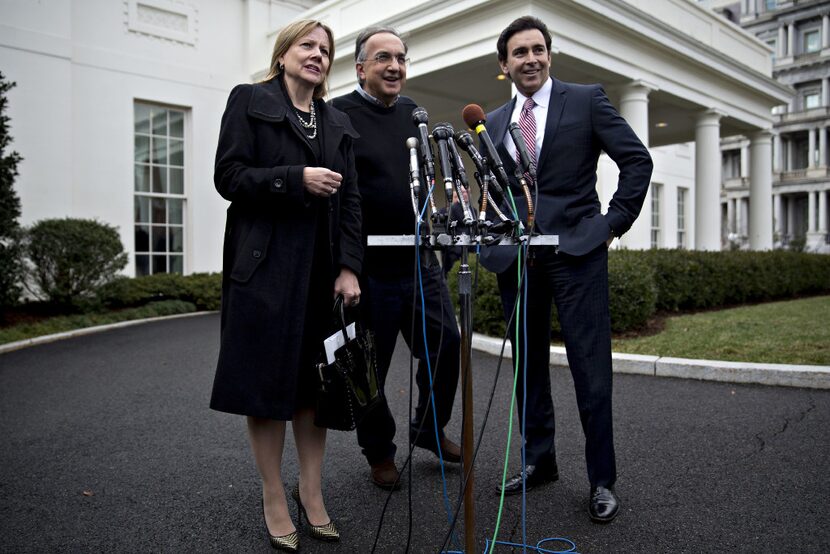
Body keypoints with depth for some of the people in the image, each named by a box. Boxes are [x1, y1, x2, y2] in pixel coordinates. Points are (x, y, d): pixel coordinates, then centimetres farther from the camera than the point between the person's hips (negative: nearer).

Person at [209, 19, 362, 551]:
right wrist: (297, 179, -16)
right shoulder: (249, 100, 4)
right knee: (268, 379, 2)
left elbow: (351, 199, 9)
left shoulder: (338, 122, 17)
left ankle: (312, 492, 19)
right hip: (266, 264, -4)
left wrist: (349, 267, -2)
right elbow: (229, 176, -5)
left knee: (315, 379, 7)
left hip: (322, 266, 4)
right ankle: (274, 498, 16)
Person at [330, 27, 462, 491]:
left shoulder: (412, 112, 12)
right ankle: (379, 452, 29)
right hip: (369, 266, -6)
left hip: (420, 259, 6)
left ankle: (429, 429, 35)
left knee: (447, 344, 12)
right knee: (370, 365, 7)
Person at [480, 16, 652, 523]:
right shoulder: (493, 123, 15)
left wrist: (616, 221, -4)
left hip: (577, 251, -4)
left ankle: (603, 480, 11)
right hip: (515, 257, 4)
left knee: (592, 370, -3)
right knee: (528, 366, 11)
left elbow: (637, 160, 1)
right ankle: (539, 462, 26)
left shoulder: (587, 100, 4)